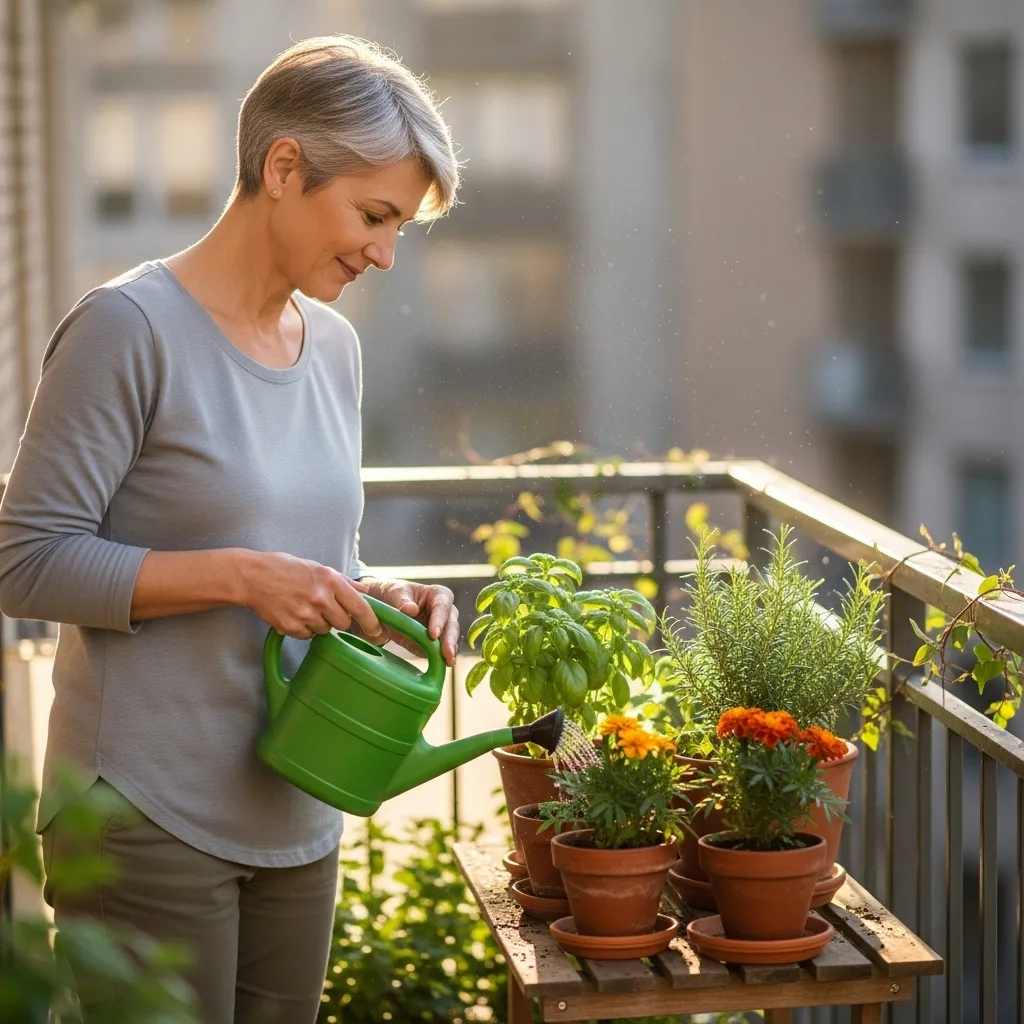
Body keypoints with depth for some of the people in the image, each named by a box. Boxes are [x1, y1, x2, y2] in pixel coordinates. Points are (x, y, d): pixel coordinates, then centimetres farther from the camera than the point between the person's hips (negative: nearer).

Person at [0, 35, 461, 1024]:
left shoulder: (333, 346, 11)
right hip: (150, 820, -7)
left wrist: (377, 597, 0)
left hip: (297, 820, 7)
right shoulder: (129, 327, -12)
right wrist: (242, 575, -22)